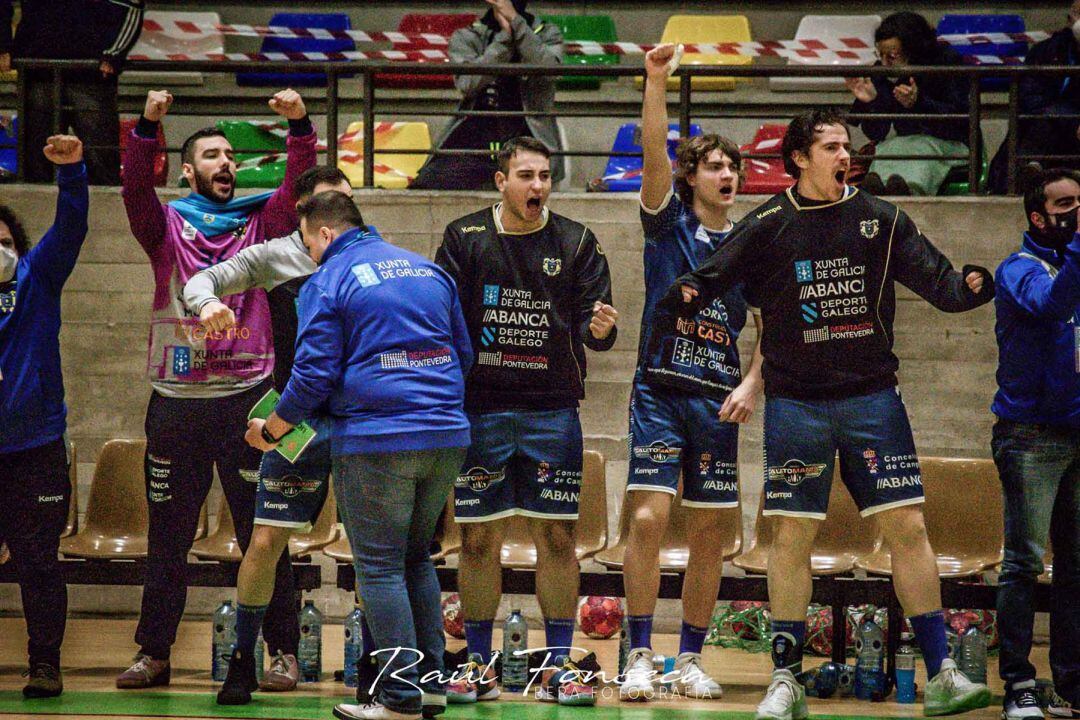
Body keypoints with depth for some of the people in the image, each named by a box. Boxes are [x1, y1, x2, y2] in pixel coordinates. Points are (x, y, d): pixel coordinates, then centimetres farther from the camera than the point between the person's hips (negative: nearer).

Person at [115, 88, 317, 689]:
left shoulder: (259, 224, 9)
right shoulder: (167, 225, 8)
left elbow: (299, 187, -5)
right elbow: (135, 189, -9)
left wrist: (300, 125, -21)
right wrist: (147, 126, -24)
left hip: (246, 396, -1)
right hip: (176, 398, 1)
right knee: (168, 536, 8)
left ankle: (284, 651, 5)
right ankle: (154, 654, 14)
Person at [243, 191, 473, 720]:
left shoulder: (327, 284, -4)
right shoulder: (429, 271, 15)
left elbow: (314, 376, -9)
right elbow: (464, 354, 21)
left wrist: (269, 430, 5)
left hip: (375, 442, -6)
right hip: (447, 436, 6)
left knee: (381, 567, -1)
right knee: (416, 557, 19)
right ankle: (430, 677, 17)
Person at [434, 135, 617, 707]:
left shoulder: (576, 243, 5)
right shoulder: (464, 238, 4)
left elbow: (590, 324, 1)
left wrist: (599, 328, -21)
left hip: (552, 412, 0)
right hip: (480, 410, 0)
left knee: (556, 536, -1)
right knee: (479, 537, 3)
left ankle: (558, 665, 6)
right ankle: (478, 665, 12)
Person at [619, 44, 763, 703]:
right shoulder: (668, 223, 4)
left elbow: (772, 329, 10)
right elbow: (654, 151, -10)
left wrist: (751, 385, -6)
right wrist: (656, 80, -21)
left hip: (719, 401, 3)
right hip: (661, 393, -3)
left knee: (708, 532, 4)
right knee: (648, 519, -12)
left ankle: (692, 660, 13)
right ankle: (640, 657, -6)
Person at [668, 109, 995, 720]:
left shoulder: (880, 220, 5)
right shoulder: (768, 226, 2)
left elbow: (937, 282, 1)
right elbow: (711, 279, -1)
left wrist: (973, 285, -20)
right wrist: (687, 294, -23)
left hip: (872, 395, 1)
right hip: (796, 401, -1)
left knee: (907, 527, -3)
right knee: (792, 536, 0)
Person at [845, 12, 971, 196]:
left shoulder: (948, 63, -7)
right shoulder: (882, 72, 3)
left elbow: (957, 118, -18)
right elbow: (876, 134, 0)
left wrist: (918, 103, -33)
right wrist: (870, 102, -20)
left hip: (949, 145, -3)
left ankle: (909, 189, -70)